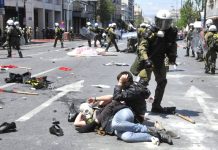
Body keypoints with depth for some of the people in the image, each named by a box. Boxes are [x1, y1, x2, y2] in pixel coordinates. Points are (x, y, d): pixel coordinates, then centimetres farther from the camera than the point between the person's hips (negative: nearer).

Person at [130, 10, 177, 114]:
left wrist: (172, 57, 2)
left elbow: (173, 46, 15)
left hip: (159, 60, 6)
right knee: (144, 80, -17)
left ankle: (156, 106, 21)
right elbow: (142, 46, -22)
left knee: (162, 82, 9)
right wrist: (146, 59, -34)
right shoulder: (152, 32, -19)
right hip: (148, 59, -6)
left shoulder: (172, 33, -3)